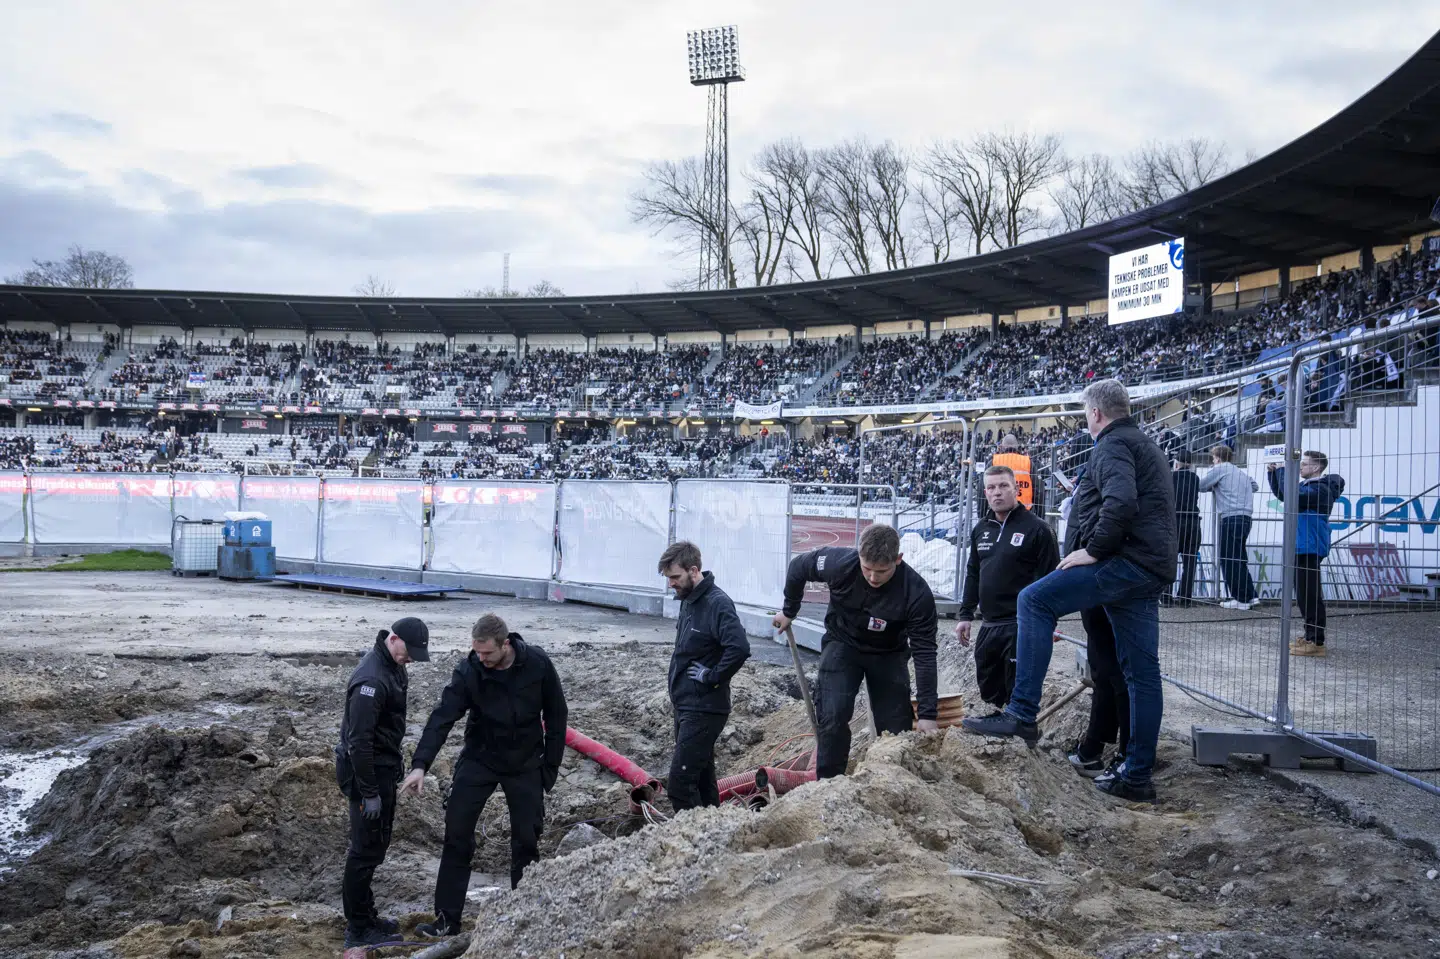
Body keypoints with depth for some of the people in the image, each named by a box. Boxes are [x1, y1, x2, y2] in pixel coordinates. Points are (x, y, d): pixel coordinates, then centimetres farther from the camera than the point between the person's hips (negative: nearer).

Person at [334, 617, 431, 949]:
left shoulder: (393, 665, 6)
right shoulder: (371, 680, -25)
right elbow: (359, 741, -26)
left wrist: (396, 764, 21)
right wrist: (369, 793, -22)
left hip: (383, 768, 10)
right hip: (366, 772, -10)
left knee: (375, 845, 18)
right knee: (366, 850, -2)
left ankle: (365, 917, 30)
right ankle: (358, 929, 7)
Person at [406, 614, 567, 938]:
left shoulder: (537, 664, -17)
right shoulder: (468, 671, -19)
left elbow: (556, 715, -7)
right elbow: (442, 717, -26)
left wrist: (551, 766, -6)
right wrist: (420, 764, -38)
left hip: (525, 765, 0)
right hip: (479, 761, 0)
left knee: (527, 839, 4)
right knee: (457, 835, -3)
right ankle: (447, 919, 6)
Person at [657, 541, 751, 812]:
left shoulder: (716, 603, -18)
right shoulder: (688, 600, 10)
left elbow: (739, 649, -31)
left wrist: (711, 677, -20)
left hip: (704, 710, -9)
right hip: (685, 706, 10)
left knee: (680, 785, -12)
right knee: (702, 780, 16)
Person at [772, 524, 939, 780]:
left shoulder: (917, 593, -32)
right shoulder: (838, 563, -30)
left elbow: (924, 654, -27)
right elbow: (798, 567, -8)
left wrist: (927, 714, -28)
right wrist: (789, 611, 7)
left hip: (888, 654, 0)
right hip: (842, 644, 0)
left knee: (896, 726, -2)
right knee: (833, 715, -16)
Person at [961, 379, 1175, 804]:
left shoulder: (1112, 445, -6)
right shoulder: (1147, 446, 27)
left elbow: (1121, 502, -24)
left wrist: (1093, 549, -17)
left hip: (1125, 562, -10)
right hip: (1152, 571, 10)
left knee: (1034, 601, -14)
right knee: (1141, 672, 9)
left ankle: (1022, 715, -21)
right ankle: (1137, 776, 13)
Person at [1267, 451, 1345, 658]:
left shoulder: (1320, 489, -16)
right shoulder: (1307, 486, 17)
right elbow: (1282, 494, 25)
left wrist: (1282, 470, -16)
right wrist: (1273, 472, 11)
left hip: (1310, 549, -11)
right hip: (1301, 548, 11)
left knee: (1310, 595, -9)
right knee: (1304, 595, 15)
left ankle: (1316, 642, -8)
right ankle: (1310, 636, 22)